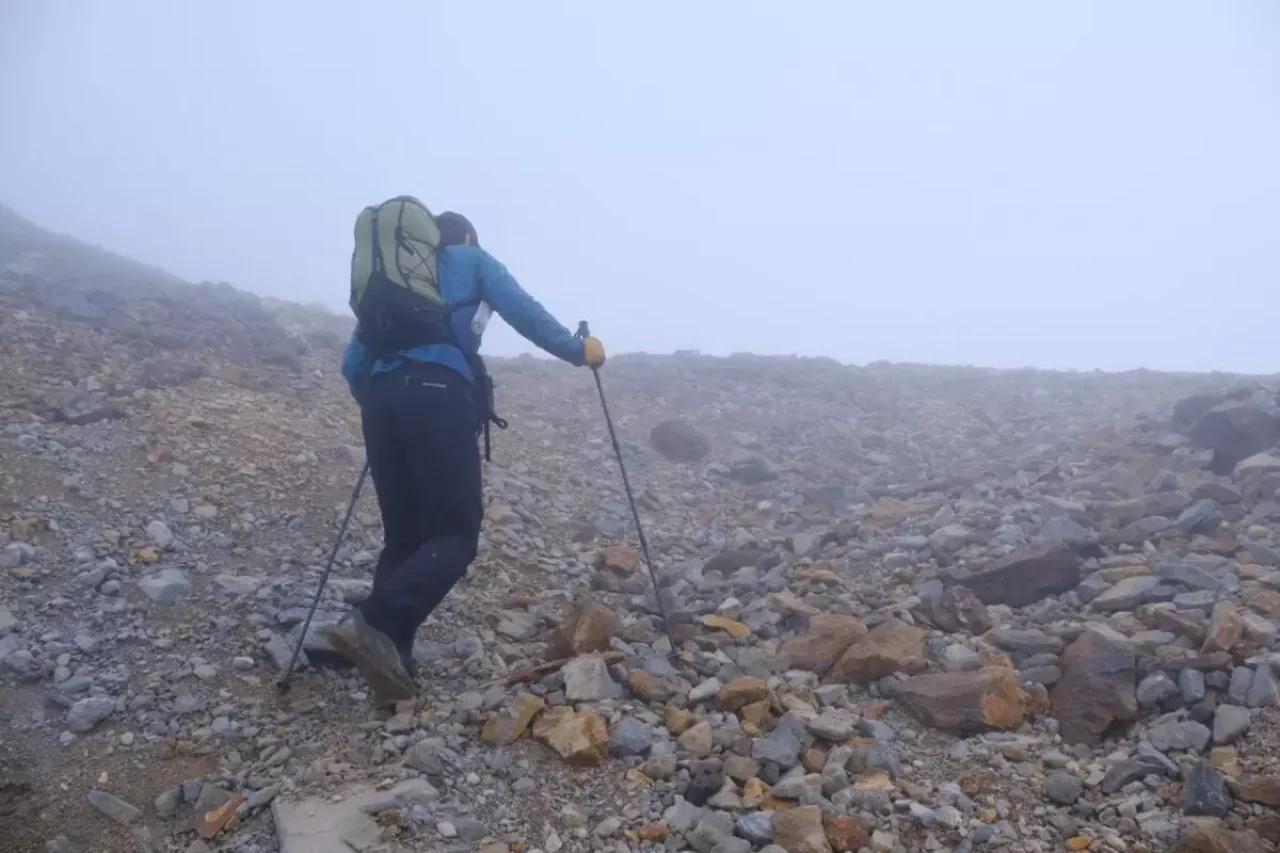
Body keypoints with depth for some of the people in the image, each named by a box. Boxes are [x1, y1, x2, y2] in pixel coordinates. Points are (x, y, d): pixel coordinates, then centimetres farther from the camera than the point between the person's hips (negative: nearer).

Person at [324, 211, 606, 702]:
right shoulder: (474, 260, 22)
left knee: (403, 536, 9)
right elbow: (525, 314, 7)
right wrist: (578, 351, 17)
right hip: (437, 393, -6)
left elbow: (353, 363, 24)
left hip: (381, 396, 6)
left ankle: (387, 648, 2)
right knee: (456, 533, -8)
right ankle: (374, 624, -27)